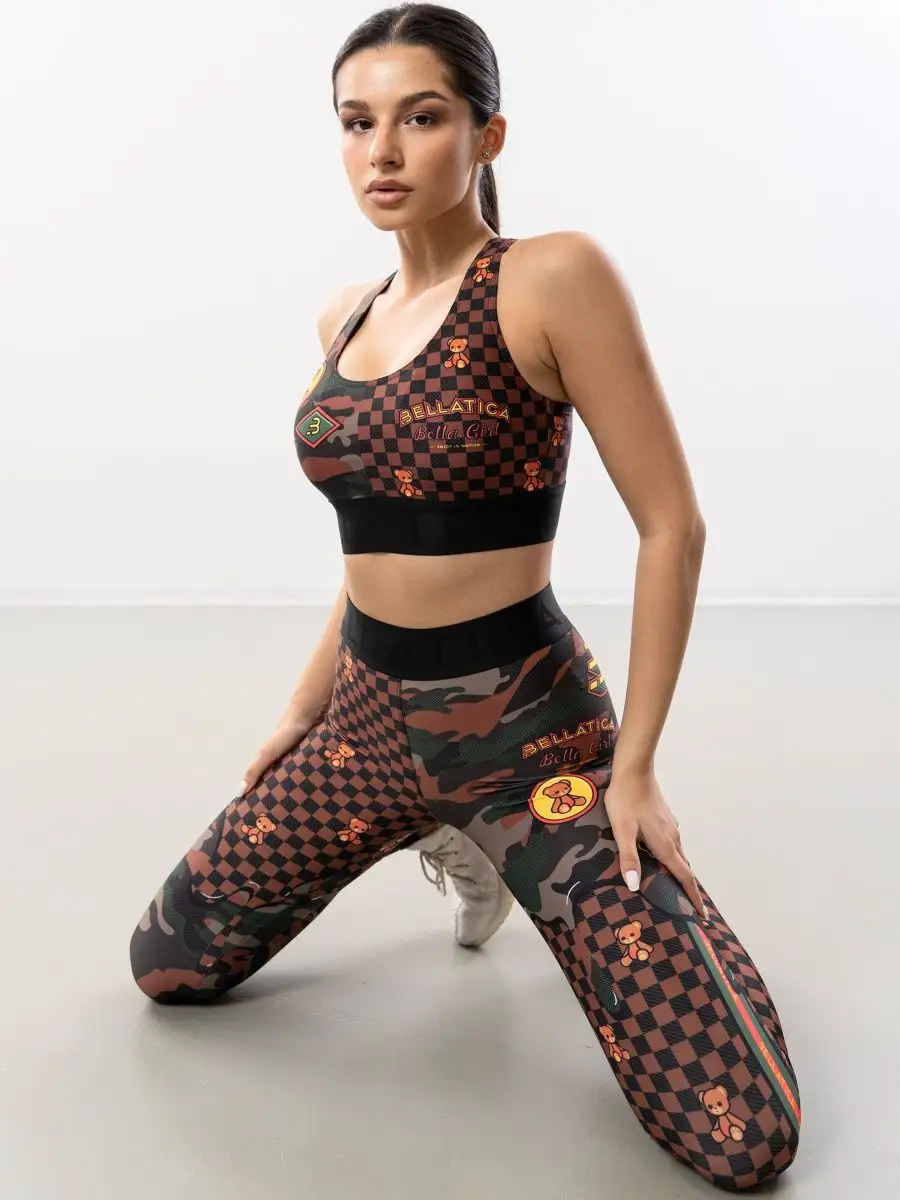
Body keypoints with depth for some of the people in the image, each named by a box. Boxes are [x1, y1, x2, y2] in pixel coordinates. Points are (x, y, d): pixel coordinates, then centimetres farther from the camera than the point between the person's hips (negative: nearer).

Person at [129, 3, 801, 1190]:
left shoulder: (553, 277, -15)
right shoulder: (347, 318, 7)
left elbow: (672, 527, -14)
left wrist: (634, 768, -13)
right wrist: (306, 706, 18)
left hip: (527, 727, -6)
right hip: (372, 716, 7)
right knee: (167, 966, 15)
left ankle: (621, 880, 23)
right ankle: (445, 844, 31)